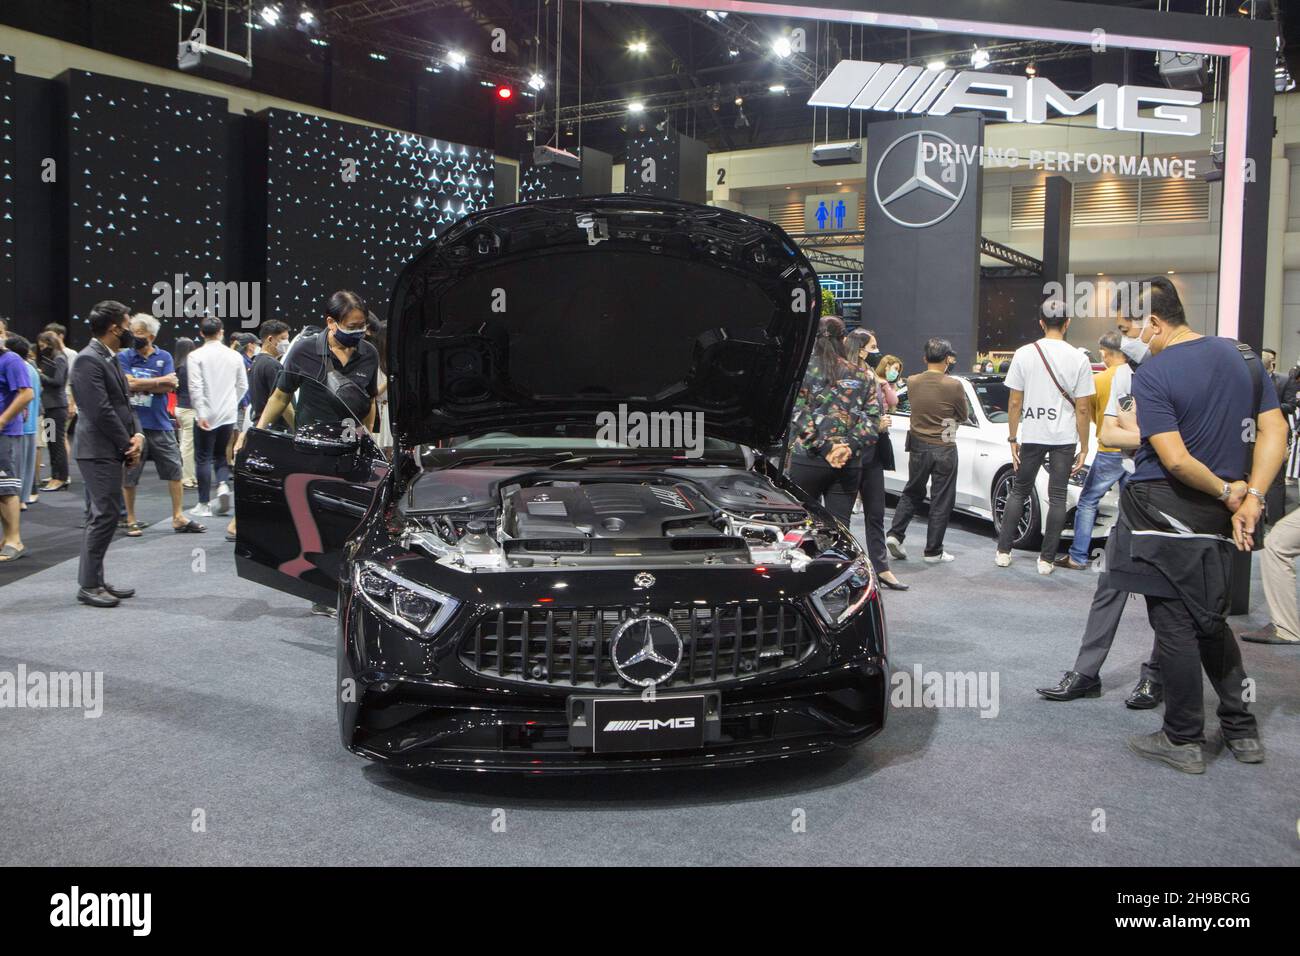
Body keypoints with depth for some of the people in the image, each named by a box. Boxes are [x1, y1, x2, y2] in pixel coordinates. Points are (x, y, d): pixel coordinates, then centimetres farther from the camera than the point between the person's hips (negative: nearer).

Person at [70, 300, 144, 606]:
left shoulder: (110, 359, 15)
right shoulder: (88, 360, -15)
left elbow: (124, 403, 17)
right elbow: (101, 411, -20)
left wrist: (137, 435, 0)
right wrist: (127, 445, -12)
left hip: (111, 450, 10)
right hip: (99, 451, -10)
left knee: (105, 515, 13)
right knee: (105, 515, -8)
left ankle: (95, 580, 21)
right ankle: (88, 586, -1)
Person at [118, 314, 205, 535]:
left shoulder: (164, 357, 5)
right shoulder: (124, 356, 1)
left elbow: (169, 386, -7)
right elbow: (128, 383, -14)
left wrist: (140, 384, -11)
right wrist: (160, 380, -9)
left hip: (160, 424, 2)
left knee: (175, 471, 4)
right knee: (129, 475, 6)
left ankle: (178, 517, 15)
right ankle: (131, 520, 20)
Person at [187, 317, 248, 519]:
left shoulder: (196, 356, -8)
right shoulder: (235, 355, 2)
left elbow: (195, 387, -14)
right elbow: (243, 386, 7)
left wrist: (201, 413, -12)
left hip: (206, 415, -3)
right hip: (228, 413, 3)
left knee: (203, 458, 5)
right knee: (220, 454, 18)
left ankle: (204, 504, 6)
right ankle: (223, 484, -7)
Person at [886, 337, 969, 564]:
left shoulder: (912, 382, -4)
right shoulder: (954, 385, -15)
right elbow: (964, 416, 0)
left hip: (918, 447, 4)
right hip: (944, 449, -4)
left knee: (912, 493, 21)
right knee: (941, 501, 6)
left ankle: (895, 534, 7)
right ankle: (933, 551, 10)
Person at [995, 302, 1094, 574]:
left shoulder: (1024, 354, -2)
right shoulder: (1078, 358, -5)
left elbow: (1014, 402, -1)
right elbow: (1082, 408, -4)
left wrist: (1013, 439, 7)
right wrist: (1084, 447, 3)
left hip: (1031, 436, 1)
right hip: (1064, 438, -1)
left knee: (1018, 491, 14)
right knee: (1057, 497, 6)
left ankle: (1003, 551, 12)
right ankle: (1047, 559, 6)